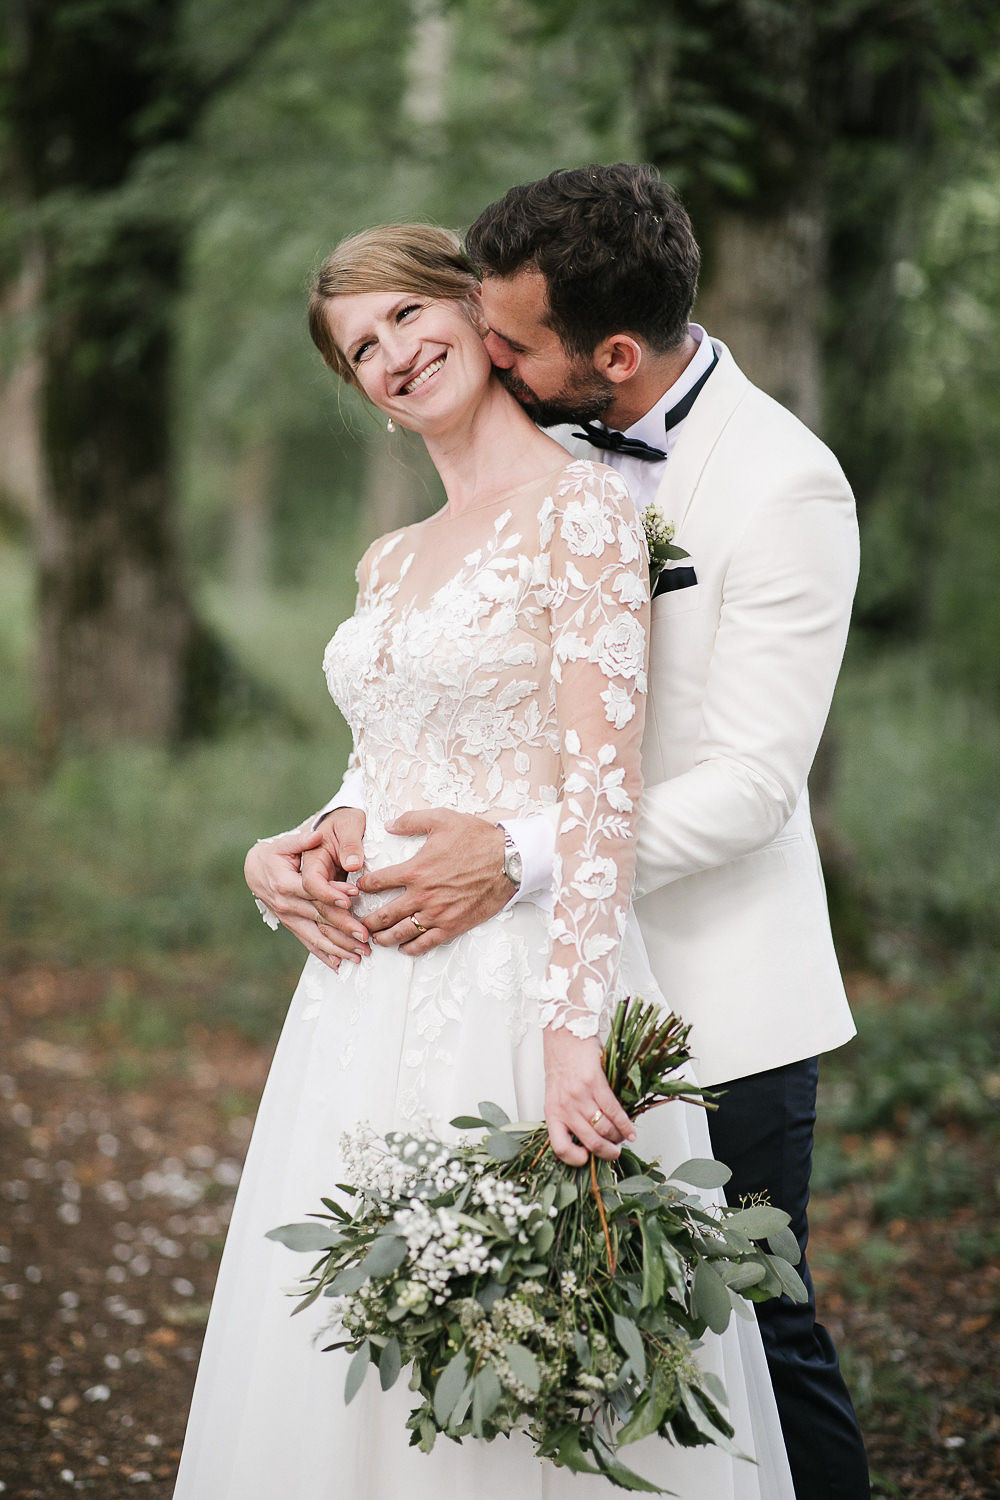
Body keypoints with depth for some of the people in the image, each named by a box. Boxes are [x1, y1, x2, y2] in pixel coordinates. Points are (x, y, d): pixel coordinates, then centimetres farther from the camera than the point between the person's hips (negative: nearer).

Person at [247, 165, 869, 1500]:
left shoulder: (787, 489, -16)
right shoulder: (540, 445, 5)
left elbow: (751, 783, -19)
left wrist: (519, 856, -26)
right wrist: (352, 816, -13)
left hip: (715, 992, -6)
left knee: (750, 1330, 4)